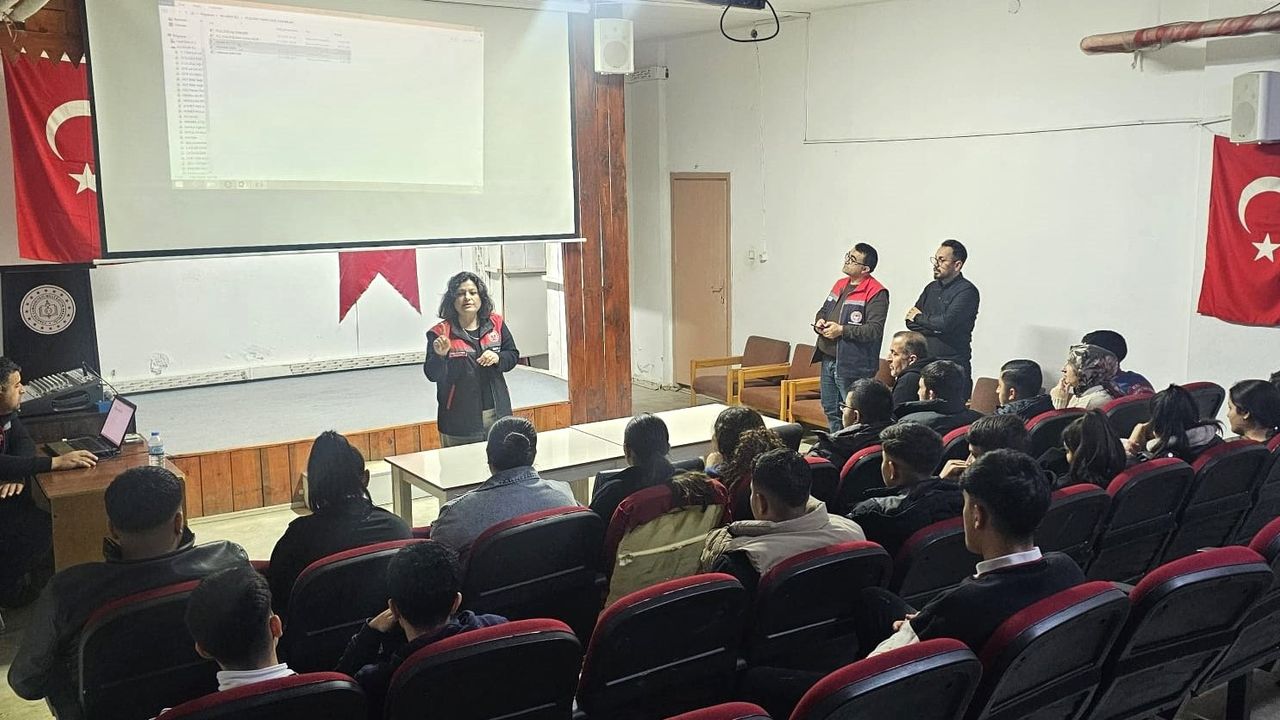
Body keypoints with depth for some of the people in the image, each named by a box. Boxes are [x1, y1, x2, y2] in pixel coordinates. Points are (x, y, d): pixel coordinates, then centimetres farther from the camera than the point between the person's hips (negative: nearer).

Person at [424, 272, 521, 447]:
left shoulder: (496, 323, 3)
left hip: (496, 414, 4)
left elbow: (513, 355, 10)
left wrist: (498, 358, -10)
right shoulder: (440, 332, -9)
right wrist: (440, 355, -33)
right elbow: (432, 375, -13)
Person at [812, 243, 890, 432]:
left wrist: (842, 330, -21)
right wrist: (819, 321, 4)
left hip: (852, 365, -9)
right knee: (830, 410, 19)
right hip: (828, 359, 9)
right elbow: (824, 309, 27)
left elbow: (874, 330, -22)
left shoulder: (876, 294, -14)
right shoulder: (840, 285, 13)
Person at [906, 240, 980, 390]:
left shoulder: (967, 291, -8)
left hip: (953, 365, -6)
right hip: (925, 361, 6)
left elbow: (946, 323, -20)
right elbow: (910, 322, 9)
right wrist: (934, 328, -9)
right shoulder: (931, 288, 15)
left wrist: (920, 317, -3)